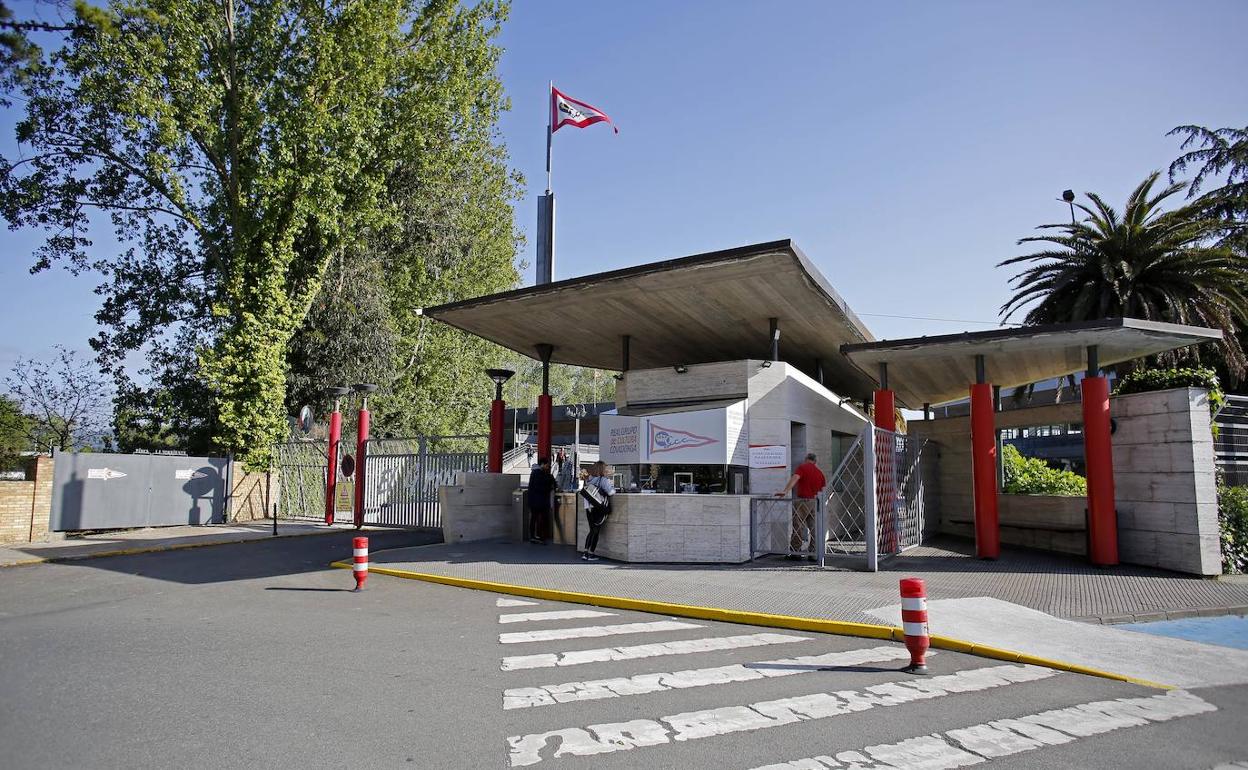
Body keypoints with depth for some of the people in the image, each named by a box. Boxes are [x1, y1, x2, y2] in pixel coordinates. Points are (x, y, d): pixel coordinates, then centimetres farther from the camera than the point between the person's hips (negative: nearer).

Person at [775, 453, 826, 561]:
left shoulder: (802, 467, -3)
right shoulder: (819, 472, 13)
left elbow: (794, 479, -21)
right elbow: (823, 489, 13)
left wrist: (785, 491, -30)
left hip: (802, 501, -5)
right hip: (814, 502, 5)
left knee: (798, 527, 1)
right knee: (814, 529, 8)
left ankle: (795, 553, 4)